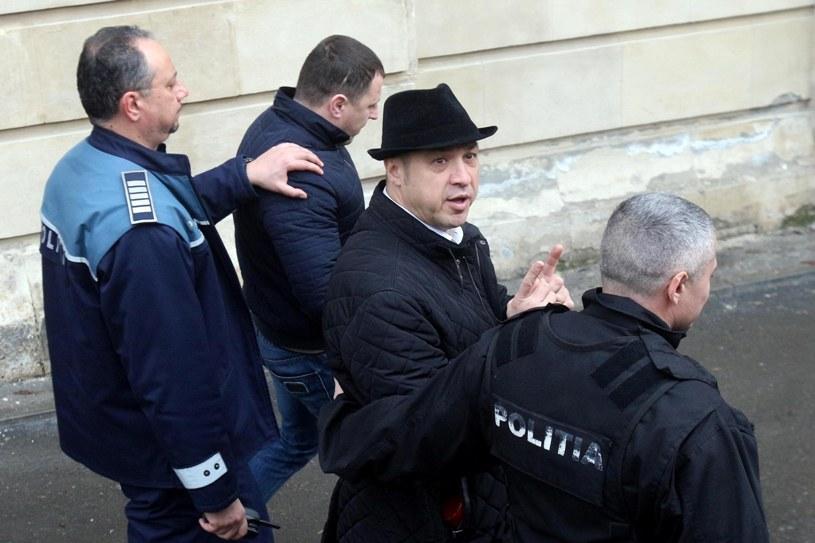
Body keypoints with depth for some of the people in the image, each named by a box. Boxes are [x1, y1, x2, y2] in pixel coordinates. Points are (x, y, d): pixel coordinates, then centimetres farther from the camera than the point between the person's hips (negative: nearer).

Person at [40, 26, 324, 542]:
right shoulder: (141, 232, -32)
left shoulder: (80, 169, -2)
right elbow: (175, 375, -29)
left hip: (117, 422, 10)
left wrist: (246, 173, 5)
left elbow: (181, 207, 17)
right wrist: (218, 492, -21)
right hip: (169, 447, -9)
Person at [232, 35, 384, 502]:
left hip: (282, 328, 10)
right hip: (311, 349, -10)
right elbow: (325, 292, -34)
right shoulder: (299, 176, -34)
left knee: (296, 441, 27)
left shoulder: (278, 124, -1)